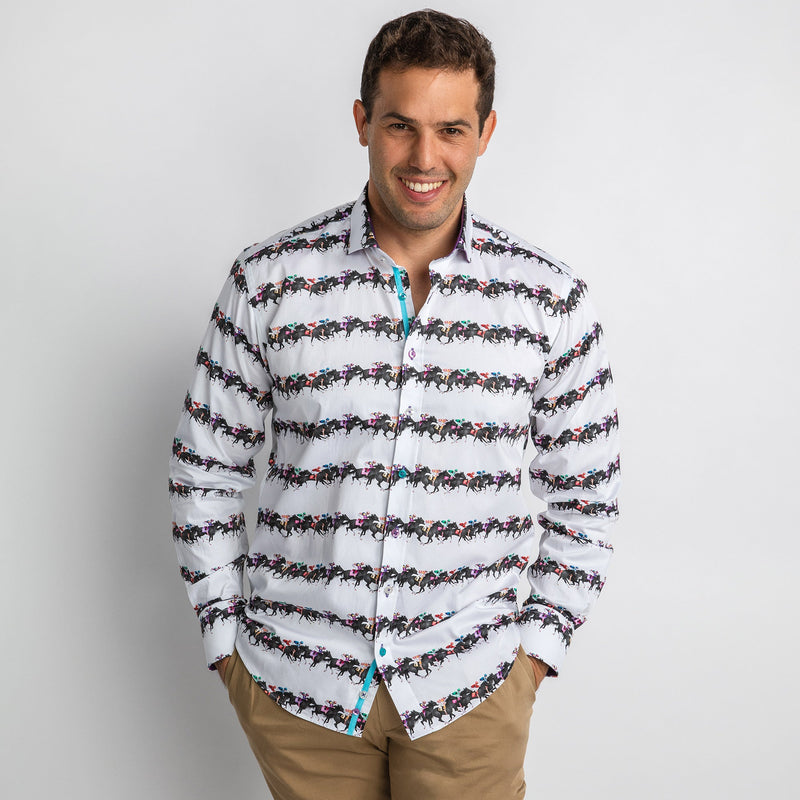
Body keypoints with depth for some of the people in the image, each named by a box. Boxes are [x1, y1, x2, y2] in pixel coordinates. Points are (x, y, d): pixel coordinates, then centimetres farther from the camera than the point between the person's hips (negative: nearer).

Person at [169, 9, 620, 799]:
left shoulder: (549, 300, -4)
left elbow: (584, 495, 4)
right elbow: (206, 467, 2)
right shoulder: (268, 279, -6)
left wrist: (539, 642, 0)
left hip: (470, 688, 0)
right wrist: (224, 638, 1)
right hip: (293, 681, 0)